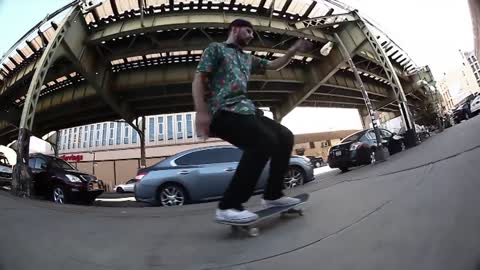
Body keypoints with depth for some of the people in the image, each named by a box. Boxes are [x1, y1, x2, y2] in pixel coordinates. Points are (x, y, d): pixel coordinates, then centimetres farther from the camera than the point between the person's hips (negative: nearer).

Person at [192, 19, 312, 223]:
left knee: (285, 137, 1)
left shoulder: (248, 59, 31)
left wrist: (293, 51, 22)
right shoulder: (216, 48, 10)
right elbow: (198, 79, -2)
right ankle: (228, 206, -22)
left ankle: (273, 195, 10)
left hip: (245, 109, 8)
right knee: (264, 141, -28)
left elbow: (274, 65, 38)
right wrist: (201, 112, -16)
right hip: (223, 111, -8)